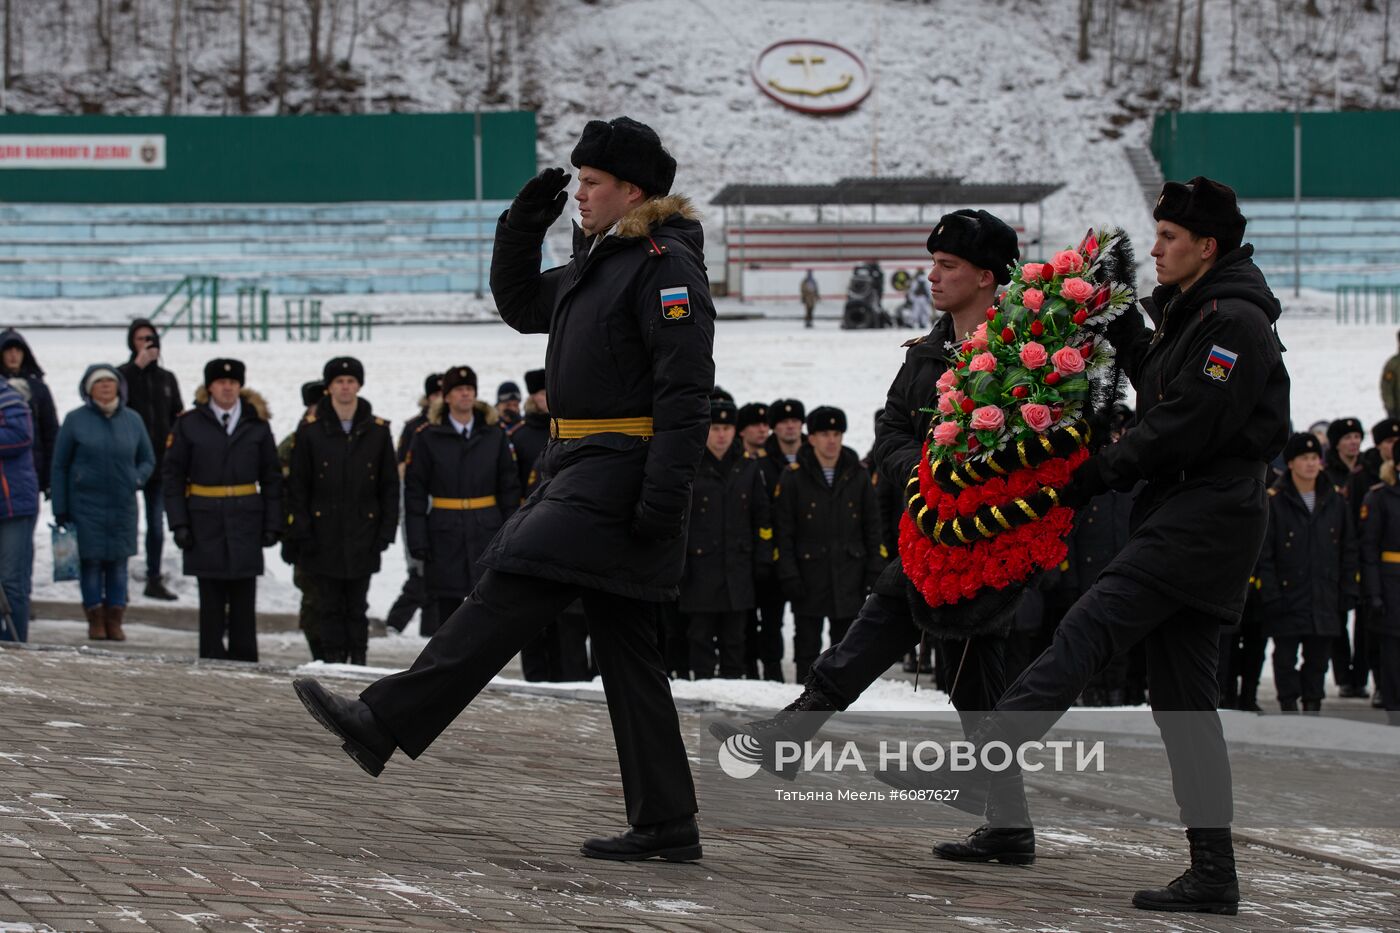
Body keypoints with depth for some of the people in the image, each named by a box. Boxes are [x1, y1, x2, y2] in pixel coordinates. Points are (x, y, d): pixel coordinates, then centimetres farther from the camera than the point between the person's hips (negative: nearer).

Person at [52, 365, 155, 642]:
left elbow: (148, 460, 18)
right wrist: (60, 509, -2)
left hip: (123, 504, 2)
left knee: (118, 562, 4)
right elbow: (59, 466, 2)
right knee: (91, 562, -3)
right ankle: (96, 620, 6)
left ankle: (114, 620, 10)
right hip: (86, 505, -2)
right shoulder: (75, 420, 0)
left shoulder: (132, 420, 7)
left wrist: (138, 480, -4)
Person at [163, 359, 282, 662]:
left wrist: (272, 524, 3)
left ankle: (244, 663, 8)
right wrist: (179, 523, -4)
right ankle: (212, 660, 9)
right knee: (211, 599, 3)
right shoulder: (189, 424, 3)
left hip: (246, 522, 1)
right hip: (205, 521, -1)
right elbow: (172, 475, 4)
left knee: (244, 600, 2)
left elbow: (271, 478, 10)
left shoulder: (257, 424, 7)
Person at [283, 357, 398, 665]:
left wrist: (386, 530, 2)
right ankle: (333, 662, 7)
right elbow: (297, 486, 1)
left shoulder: (377, 431, 5)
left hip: (362, 533, 1)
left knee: (356, 607, 4)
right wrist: (299, 532, -6)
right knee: (330, 606, 2)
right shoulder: (310, 430, 0)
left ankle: (358, 661, 10)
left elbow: (390, 486, 9)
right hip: (323, 533, -1)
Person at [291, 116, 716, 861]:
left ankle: (383, 724, -17)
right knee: (624, 648, 7)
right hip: (583, 466, 11)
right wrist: (523, 225, 17)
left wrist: (662, 499, -25)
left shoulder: (667, 265, -11)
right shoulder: (598, 262, 19)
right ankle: (665, 824, 7)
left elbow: (685, 392, -18)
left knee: (508, 597, -13)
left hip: (620, 474, -11)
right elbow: (521, 307, 32)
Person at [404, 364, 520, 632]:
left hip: (486, 531, 1)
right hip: (445, 534, -1)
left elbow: (509, 487, 9)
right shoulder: (428, 437, 1)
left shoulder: (494, 435, 6)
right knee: (448, 609, 3)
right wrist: (417, 539, -6)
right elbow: (415, 490, 1)